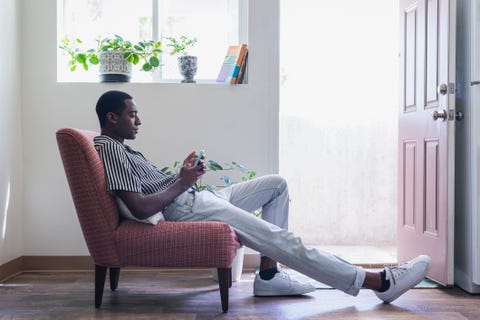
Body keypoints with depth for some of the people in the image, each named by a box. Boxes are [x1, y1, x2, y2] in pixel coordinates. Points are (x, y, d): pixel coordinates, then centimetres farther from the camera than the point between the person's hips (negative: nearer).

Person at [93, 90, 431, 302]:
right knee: (282, 240, -18)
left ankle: (269, 274, 4)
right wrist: (182, 183, -11)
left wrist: (184, 174, 7)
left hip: (193, 200, 11)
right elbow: (140, 207, -23)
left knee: (276, 184, 14)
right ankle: (379, 282, -14)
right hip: (185, 211, -11)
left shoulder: (119, 146, 21)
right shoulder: (110, 149, -11)